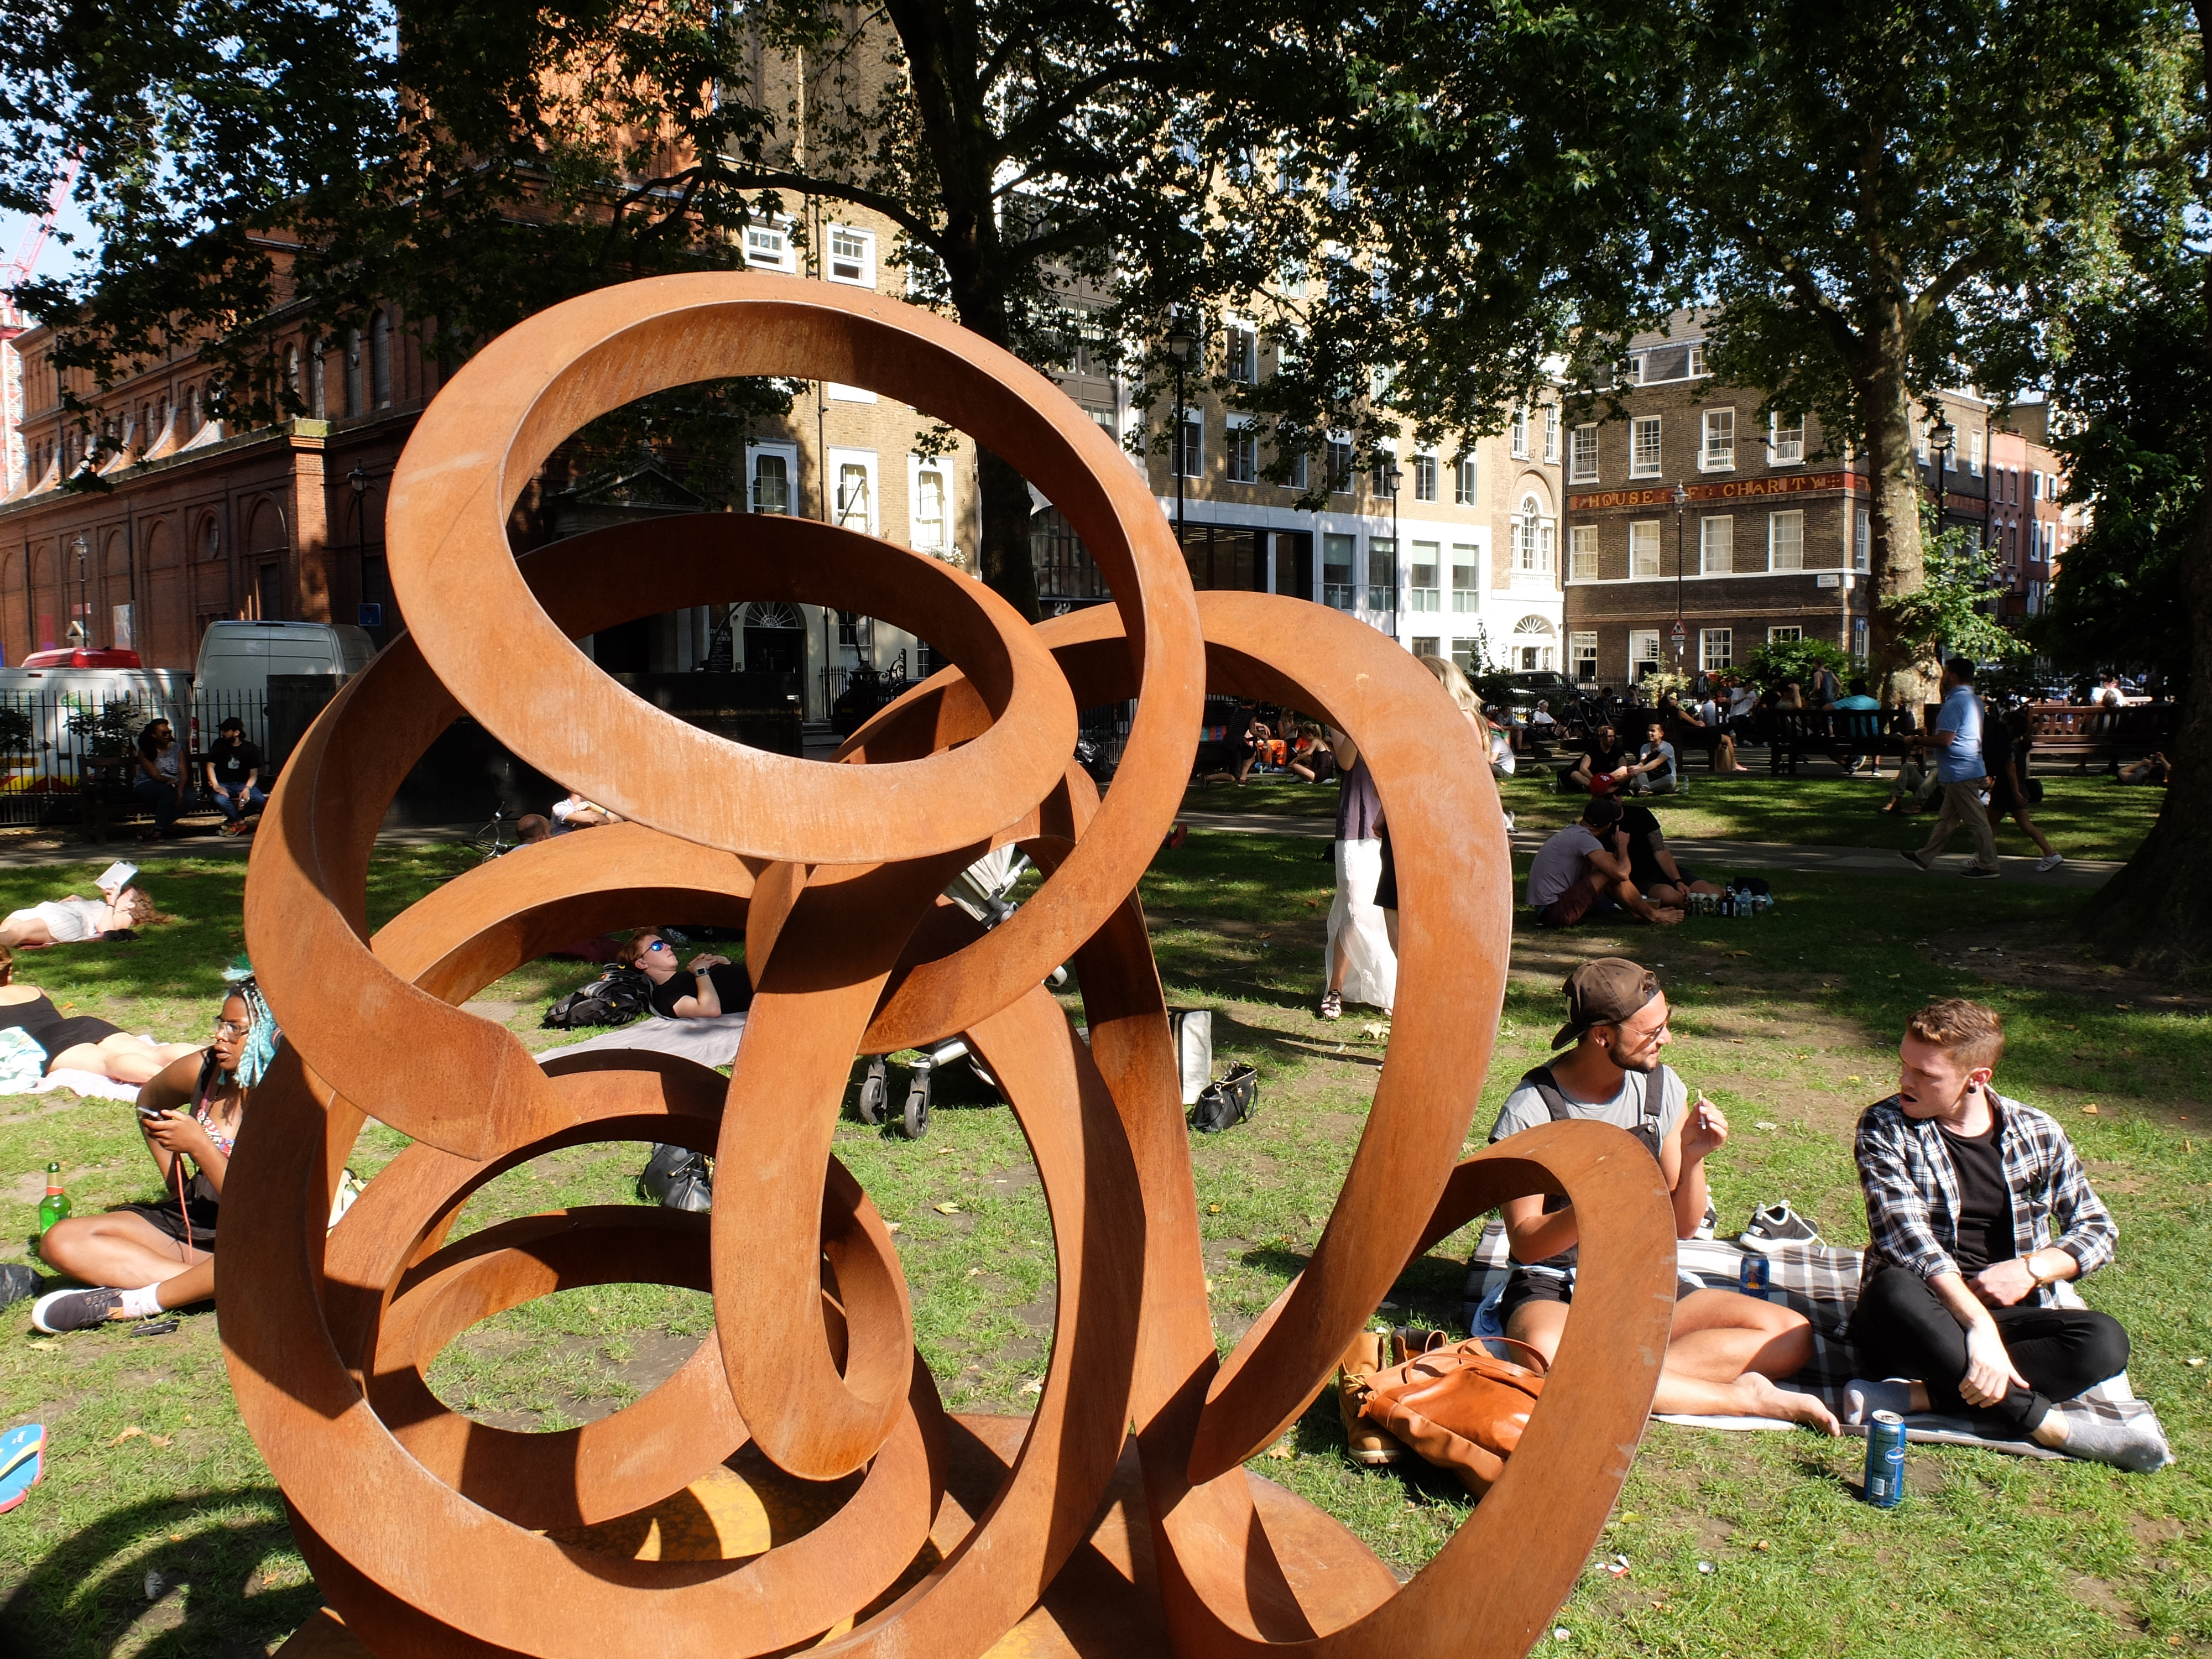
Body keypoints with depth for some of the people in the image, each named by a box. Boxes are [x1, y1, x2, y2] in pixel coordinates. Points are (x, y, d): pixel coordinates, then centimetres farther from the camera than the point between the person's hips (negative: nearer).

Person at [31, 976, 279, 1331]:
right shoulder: (202, 1069, -5)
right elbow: (149, 1102, 22)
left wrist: (198, 1144, -23)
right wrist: (174, 1177, 13)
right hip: (192, 1220, 7)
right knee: (61, 1241, -10)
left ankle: (131, 1303, -21)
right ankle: (200, 1281, -20)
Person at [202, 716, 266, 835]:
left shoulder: (250, 749, 2)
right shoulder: (219, 745, 4)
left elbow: (254, 774, -2)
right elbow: (210, 766, -2)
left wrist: (247, 789, -22)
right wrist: (216, 786, -19)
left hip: (242, 784, 1)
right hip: (223, 784, -1)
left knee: (260, 799, -29)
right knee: (221, 800, -36)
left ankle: (233, 821, -5)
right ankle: (240, 822, -8)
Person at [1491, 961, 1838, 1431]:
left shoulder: (1662, 1087, 1)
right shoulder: (1530, 1110, -15)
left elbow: (1682, 1227, 6)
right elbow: (1526, 1243, -14)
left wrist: (1693, 1160, -14)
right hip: (1552, 1286, -5)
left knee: (1794, 1336, -15)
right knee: (1544, 1356, -41)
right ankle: (1738, 1398, -25)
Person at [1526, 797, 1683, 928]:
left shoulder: (1571, 832, 12)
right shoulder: (1584, 838, -16)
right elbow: (1622, 873, -22)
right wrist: (1622, 845, -4)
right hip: (1557, 912, -10)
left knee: (1609, 866, 14)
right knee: (1613, 872, -10)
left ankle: (1638, 910, 17)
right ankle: (1652, 915, 6)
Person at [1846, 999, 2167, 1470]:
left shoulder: (2037, 1133, 5)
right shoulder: (1885, 1128, -6)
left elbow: (2097, 1228, 11)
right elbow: (1908, 1240, -19)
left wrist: (2031, 1269, -9)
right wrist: (1978, 1323, -32)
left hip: (2008, 1316, 3)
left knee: (2105, 1340, -27)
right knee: (1894, 1291, -38)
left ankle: (1915, 1396, -32)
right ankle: (2050, 1427, -30)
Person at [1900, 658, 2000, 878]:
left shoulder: (1955, 703, -18)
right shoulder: (1975, 700, 14)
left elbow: (1945, 740, -23)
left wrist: (1919, 740, -8)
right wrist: (1932, 735, 22)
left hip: (1960, 773, -10)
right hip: (1971, 768, 10)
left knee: (1976, 820, -5)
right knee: (1946, 818, 15)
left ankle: (1988, 866, -2)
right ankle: (1924, 857, 23)